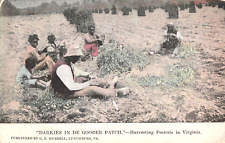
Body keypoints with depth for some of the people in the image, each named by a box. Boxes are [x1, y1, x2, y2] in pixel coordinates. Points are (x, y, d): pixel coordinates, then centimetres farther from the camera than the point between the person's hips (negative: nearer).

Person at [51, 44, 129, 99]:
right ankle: (115, 92, 2)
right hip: (65, 92, -9)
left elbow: (76, 71, 18)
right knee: (92, 89, -13)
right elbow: (72, 87, -33)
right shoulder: (63, 67, -33)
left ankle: (108, 84, 27)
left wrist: (89, 76, 5)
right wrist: (88, 83, -22)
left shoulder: (67, 61, -2)